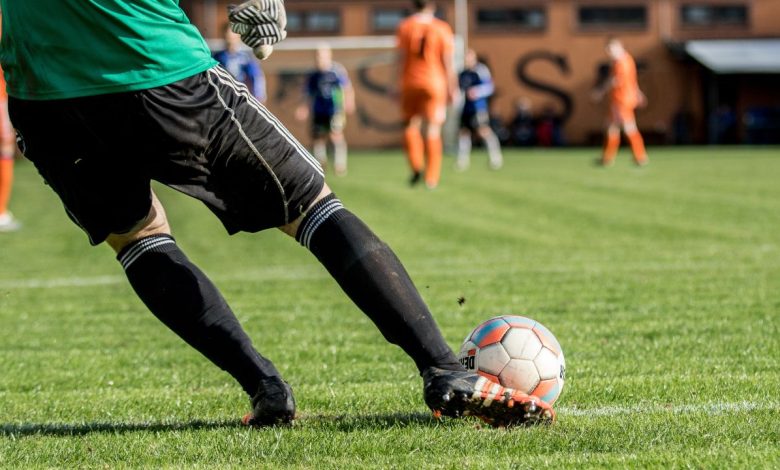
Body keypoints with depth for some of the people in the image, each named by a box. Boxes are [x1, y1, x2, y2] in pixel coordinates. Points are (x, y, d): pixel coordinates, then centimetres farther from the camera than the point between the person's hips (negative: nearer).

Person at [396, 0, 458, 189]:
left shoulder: (404, 27, 0)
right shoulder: (442, 29, -1)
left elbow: (401, 58, -3)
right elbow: (448, 62, -1)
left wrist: (398, 82, 1)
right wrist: (451, 88, 5)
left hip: (410, 82, 0)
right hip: (435, 83, 0)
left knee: (410, 125, 16)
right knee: (433, 131, 3)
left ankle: (416, 166, -2)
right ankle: (432, 178, 2)